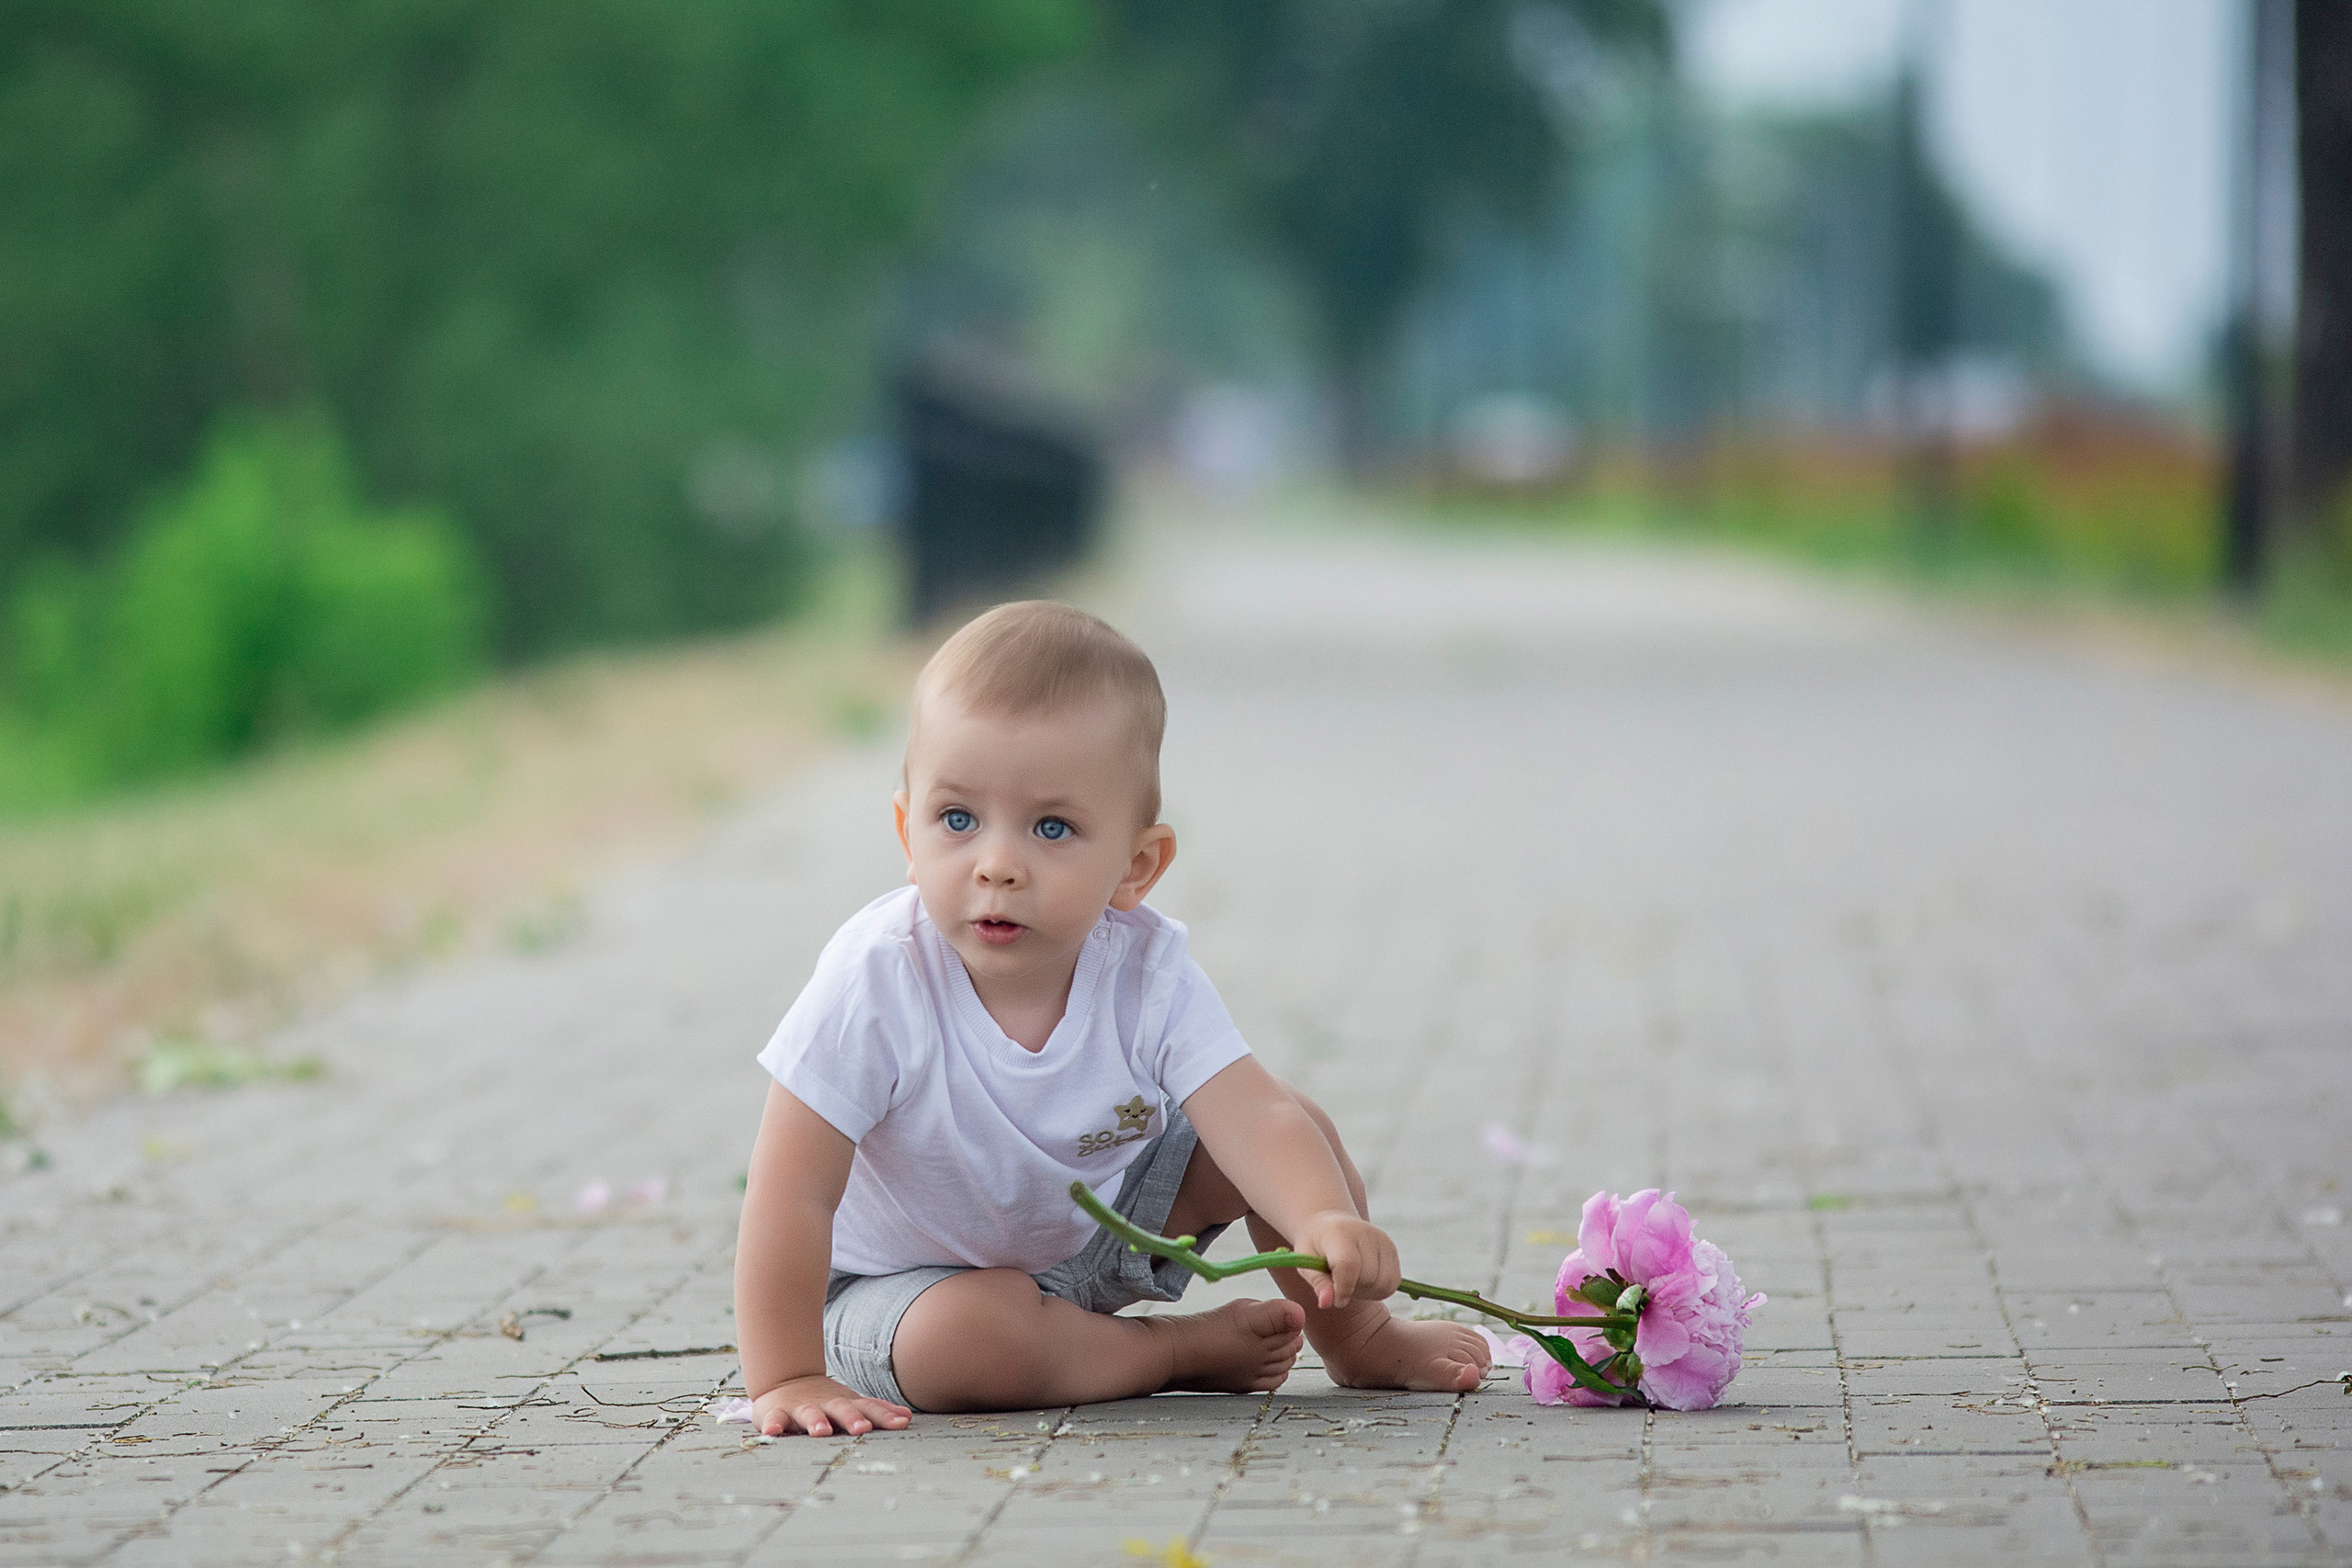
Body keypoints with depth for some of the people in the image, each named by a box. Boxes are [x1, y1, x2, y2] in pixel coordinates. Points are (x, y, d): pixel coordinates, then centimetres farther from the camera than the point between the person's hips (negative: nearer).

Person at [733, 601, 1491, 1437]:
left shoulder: (1146, 976, -23)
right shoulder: (875, 983, -34)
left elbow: (1253, 1117, -33)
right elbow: (793, 1195, -32)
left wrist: (1326, 1221, -54)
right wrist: (786, 1381, -34)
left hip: (1100, 1222, 4)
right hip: (910, 1275, -4)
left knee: (1300, 1127, -6)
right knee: (963, 1336, -37)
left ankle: (1358, 1341, 20)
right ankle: (1182, 1352, -9)